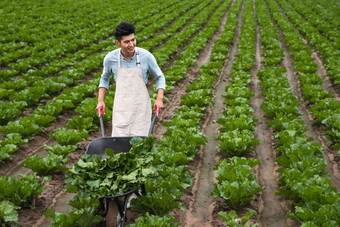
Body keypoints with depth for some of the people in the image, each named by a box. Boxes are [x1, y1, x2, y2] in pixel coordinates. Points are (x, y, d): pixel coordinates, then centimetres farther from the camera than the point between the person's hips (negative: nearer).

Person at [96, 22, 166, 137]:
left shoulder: (146, 56, -8)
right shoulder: (110, 58, -4)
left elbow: (160, 77, 6)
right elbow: (104, 78, 16)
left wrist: (159, 99, -7)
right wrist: (100, 100, 8)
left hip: (140, 106, -1)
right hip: (121, 107, 1)